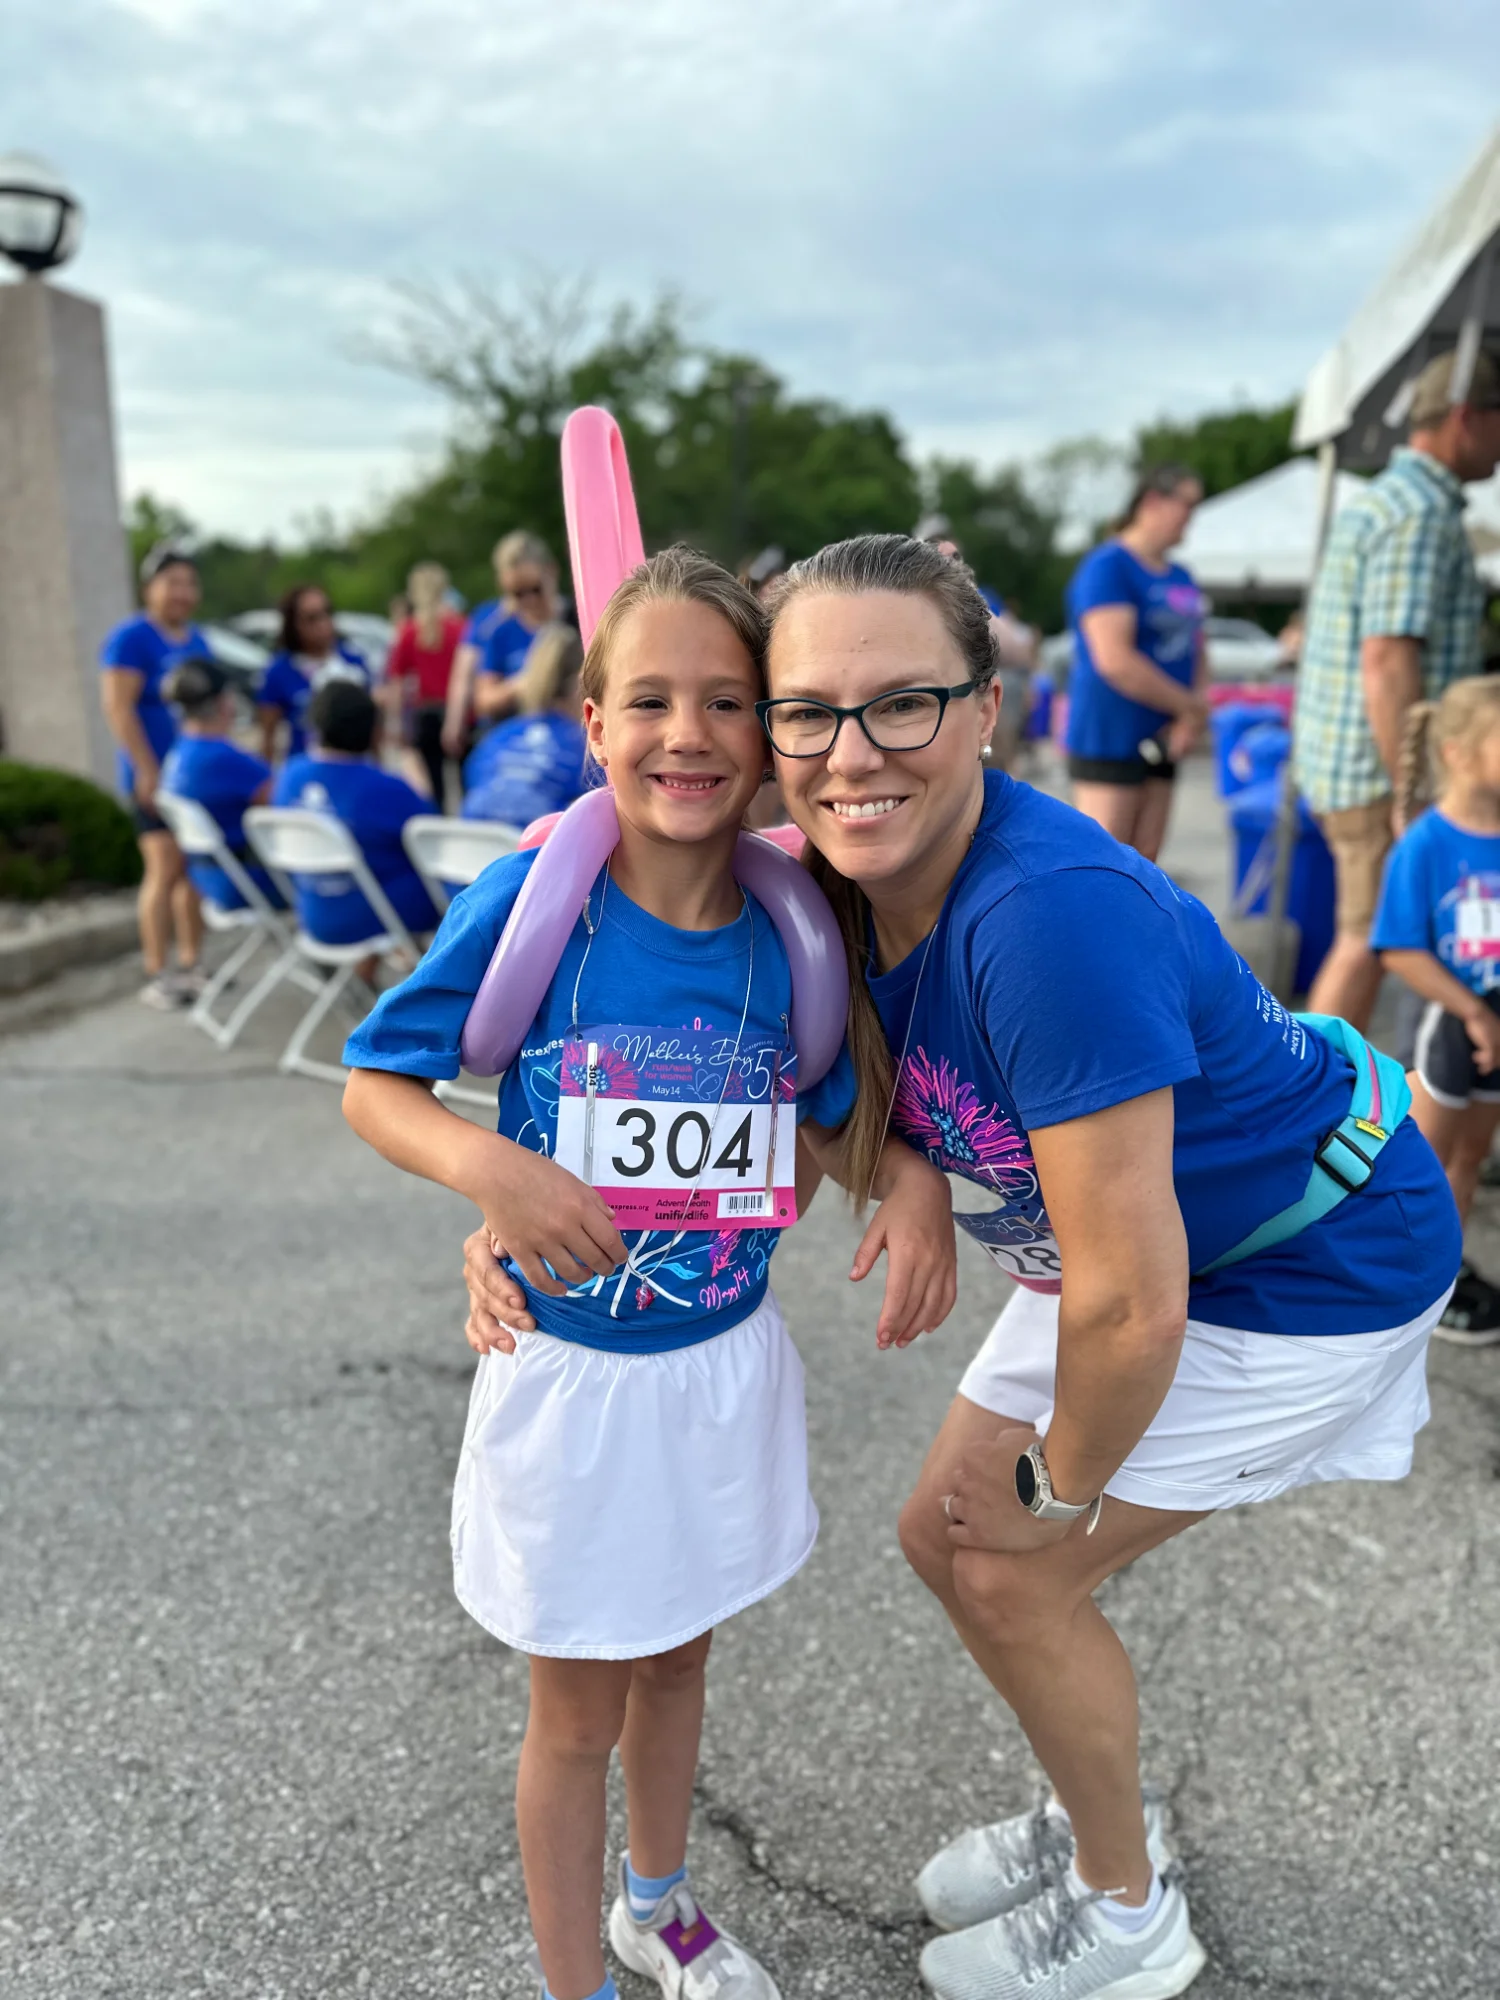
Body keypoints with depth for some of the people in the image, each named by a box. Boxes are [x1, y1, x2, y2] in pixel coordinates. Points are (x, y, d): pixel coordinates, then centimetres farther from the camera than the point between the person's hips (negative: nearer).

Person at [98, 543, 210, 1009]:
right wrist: (146, 770, -18)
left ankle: (190, 965, 16)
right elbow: (118, 708, -14)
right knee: (165, 869, -11)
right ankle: (156, 976, -6)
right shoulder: (130, 639, -7)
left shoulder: (196, 640, 15)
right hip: (157, 777, -7)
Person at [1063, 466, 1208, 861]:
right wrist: (1190, 707, -13)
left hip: (1159, 741, 8)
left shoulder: (1180, 577, 15)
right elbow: (1115, 661, -22)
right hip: (1108, 738, -8)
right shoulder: (1107, 566, -11)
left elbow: (1196, 653, 20)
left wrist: (1195, 716, -2)